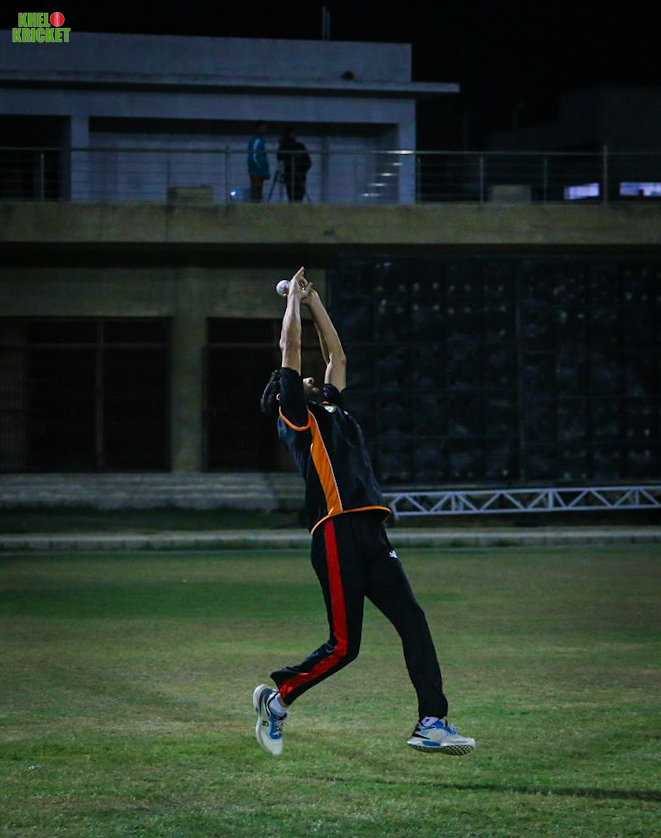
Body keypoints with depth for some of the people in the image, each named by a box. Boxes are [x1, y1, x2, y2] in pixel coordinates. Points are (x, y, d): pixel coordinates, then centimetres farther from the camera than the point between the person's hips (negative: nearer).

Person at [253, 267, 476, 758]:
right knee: (344, 645, -8)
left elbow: (336, 356, 35)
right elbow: (291, 350, 4)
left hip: (370, 532, 8)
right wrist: (295, 300, 15)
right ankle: (278, 696, 13)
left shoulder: (331, 410, 28)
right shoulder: (296, 416, 8)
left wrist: (315, 302, 36)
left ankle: (432, 723, -10)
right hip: (337, 531, -8)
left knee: (413, 620, -5)